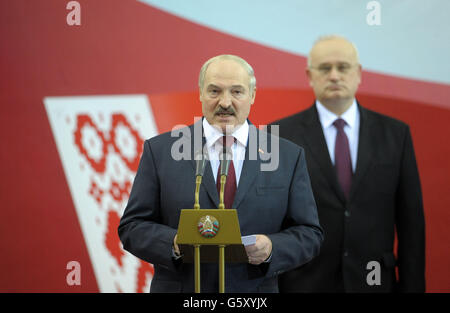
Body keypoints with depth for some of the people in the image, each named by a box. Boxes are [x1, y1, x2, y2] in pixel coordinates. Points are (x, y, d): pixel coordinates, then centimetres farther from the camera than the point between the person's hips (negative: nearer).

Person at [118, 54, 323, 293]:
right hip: (180, 287, -1)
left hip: (255, 290, 1)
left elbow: (309, 235, 1)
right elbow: (131, 227, -2)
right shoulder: (160, 150, -1)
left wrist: (271, 248, -17)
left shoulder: (288, 156, 2)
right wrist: (174, 243, -19)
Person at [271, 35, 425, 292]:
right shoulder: (280, 135, -3)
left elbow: (411, 221, 3)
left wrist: (412, 286, -1)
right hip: (305, 283, -1)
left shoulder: (395, 133, 3)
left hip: (373, 281, 2)